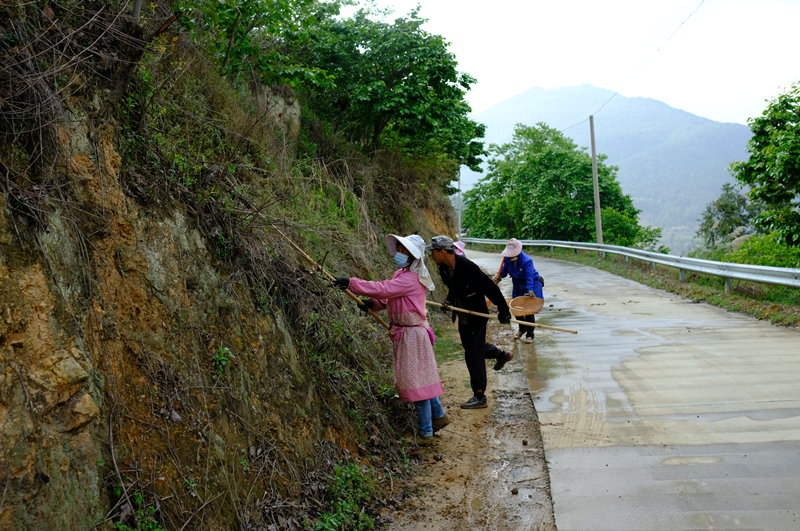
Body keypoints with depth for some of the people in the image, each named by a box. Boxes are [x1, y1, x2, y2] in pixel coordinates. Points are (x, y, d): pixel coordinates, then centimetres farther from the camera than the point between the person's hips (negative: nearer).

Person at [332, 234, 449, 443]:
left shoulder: (411, 279, -21)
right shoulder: (401, 274, 11)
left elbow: (383, 289, -30)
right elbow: (389, 296, 19)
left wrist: (351, 283, -29)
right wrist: (373, 303, -1)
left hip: (412, 335, -10)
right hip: (403, 334, 10)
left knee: (416, 379, -2)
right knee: (421, 378, 19)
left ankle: (425, 432, 8)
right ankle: (438, 415, 34)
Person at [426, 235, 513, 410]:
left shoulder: (468, 267, -28)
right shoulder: (444, 268, -2)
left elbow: (491, 289, -22)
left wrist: (503, 311, -17)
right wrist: (449, 300, -4)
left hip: (476, 317, -9)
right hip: (463, 317, 9)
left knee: (473, 356, -3)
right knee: (469, 345, 27)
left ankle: (479, 397, 9)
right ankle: (502, 355, 51)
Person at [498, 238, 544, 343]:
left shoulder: (527, 260, -28)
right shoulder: (508, 258, -10)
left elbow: (529, 277, -32)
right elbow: (504, 269, 2)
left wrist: (530, 290, -42)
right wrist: (500, 276, -20)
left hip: (531, 284, -6)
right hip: (518, 285, 6)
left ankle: (530, 334, 1)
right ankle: (522, 329, 34)